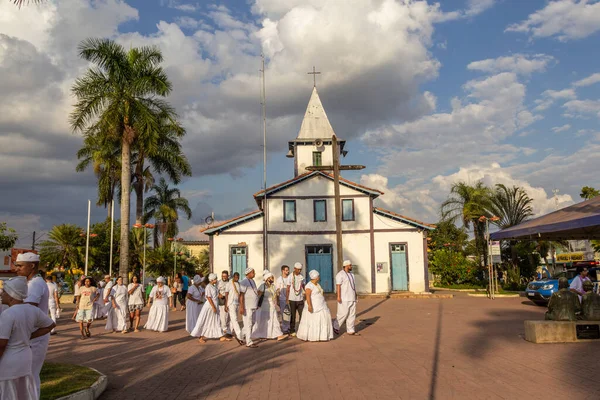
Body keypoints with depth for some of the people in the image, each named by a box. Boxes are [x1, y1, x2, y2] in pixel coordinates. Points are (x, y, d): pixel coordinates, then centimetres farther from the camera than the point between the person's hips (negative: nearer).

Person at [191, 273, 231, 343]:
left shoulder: (214, 286, 8)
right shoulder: (208, 286, -15)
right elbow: (209, 298, -18)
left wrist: (219, 295, -1)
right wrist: (213, 307, -19)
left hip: (215, 305, 8)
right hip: (210, 306, -8)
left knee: (216, 321, 11)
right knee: (206, 322, 1)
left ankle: (221, 336, 15)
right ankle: (200, 337, 12)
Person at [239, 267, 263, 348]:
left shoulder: (252, 281, 12)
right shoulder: (244, 282, -15)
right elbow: (241, 295, -19)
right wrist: (241, 307, -23)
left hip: (253, 306, 9)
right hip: (247, 307, -9)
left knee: (253, 322, 18)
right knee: (248, 324, -2)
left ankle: (243, 335, 34)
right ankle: (249, 342, 5)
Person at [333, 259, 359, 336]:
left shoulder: (351, 274, 14)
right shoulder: (340, 274, -11)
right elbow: (338, 286, -16)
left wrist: (355, 295, 16)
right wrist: (338, 296, -21)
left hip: (352, 298, 8)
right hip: (344, 299, -8)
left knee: (352, 314, 6)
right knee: (343, 314, -6)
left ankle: (350, 331, 10)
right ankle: (335, 327, 12)